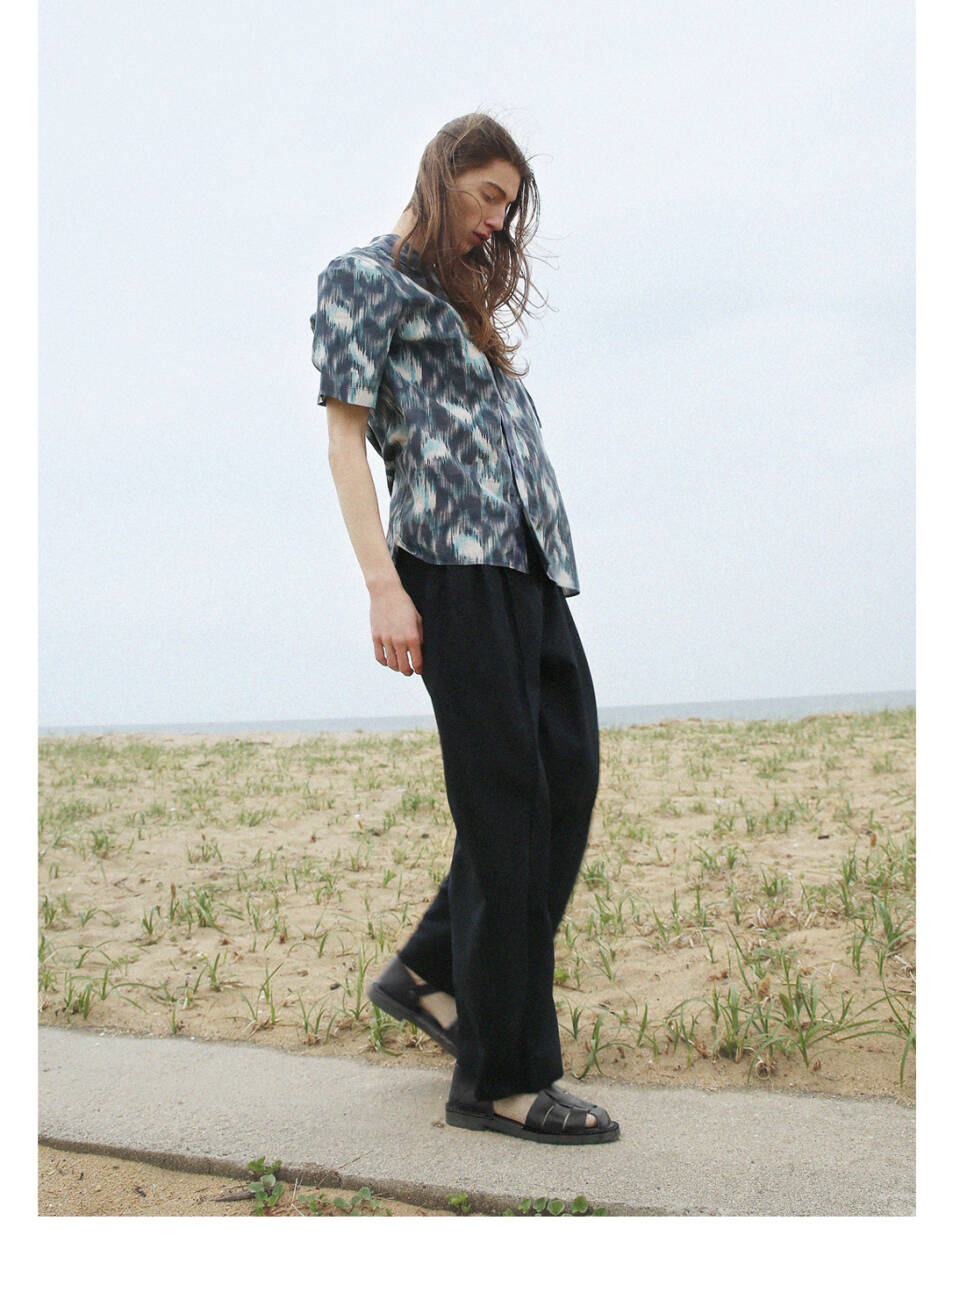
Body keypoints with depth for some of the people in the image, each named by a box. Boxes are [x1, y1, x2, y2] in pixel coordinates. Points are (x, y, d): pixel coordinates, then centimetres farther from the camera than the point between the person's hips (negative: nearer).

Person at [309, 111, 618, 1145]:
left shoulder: (464, 297, 28)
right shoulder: (362, 278, 6)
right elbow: (346, 437, -4)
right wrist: (383, 585, -16)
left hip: (531, 563, 8)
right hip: (452, 561, -8)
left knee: (566, 781, 4)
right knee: (507, 804, -8)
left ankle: (428, 973, 19)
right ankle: (500, 1077, 1)